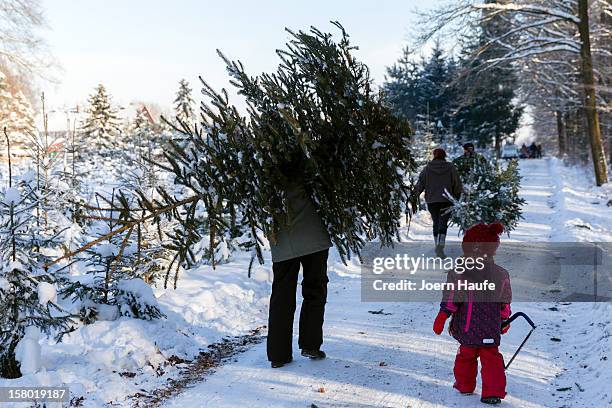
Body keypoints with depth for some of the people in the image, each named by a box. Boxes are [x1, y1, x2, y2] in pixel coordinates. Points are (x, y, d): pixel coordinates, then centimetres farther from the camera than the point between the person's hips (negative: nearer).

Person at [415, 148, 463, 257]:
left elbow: (420, 184, 2)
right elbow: (458, 185, 4)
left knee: (436, 223, 14)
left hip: (431, 201, 1)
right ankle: (441, 245, -23)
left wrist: (415, 195, 12)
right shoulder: (451, 168, 1)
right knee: (443, 223, -5)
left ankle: (437, 245, 18)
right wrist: (458, 197, 14)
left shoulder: (427, 168, 2)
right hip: (446, 200, -1)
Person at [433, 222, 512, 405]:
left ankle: (464, 385, 29)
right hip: (491, 330, 2)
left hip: (468, 328, -2)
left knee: (466, 355, 16)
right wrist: (505, 321, 22)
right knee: (491, 358, 10)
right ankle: (494, 392, 6)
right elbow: (505, 303, 9)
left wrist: (442, 316, -8)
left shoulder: (461, 272, -12)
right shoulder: (502, 274, 0)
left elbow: (452, 298, -13)